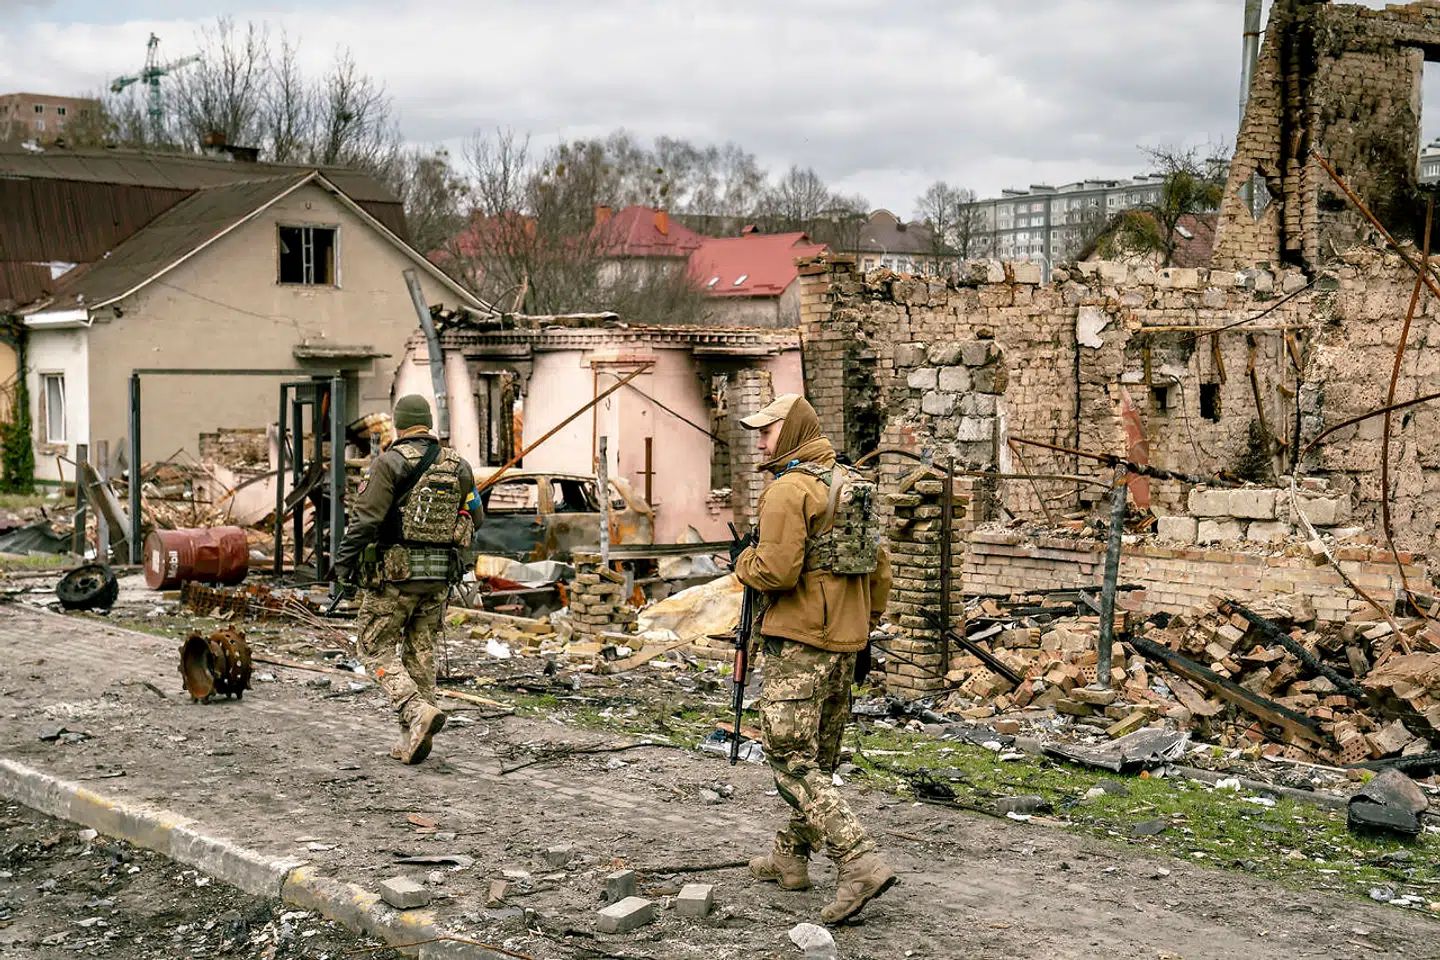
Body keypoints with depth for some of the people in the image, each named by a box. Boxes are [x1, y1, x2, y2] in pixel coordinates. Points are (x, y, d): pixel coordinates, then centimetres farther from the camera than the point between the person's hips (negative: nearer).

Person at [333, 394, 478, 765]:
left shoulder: (391, 463, -10)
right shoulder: (458, 466, 7)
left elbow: (366, 518, -17)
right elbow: (473, 519, 15)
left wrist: (343, 562, -9)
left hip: (395, 573, -5)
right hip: (439, 578, 5)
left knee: (376, 650, 5)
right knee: (420, 653, 14)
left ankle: (418, 711, -16)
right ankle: (413, 740, 12)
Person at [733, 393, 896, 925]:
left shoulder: (788, 489, -14)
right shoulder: (845, 484, 13)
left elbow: (778, 571, -22)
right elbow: (879, 564, 17)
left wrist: (745, 563, -2)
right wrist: (866, 621, 23)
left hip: (799, 641, -9)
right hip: (844, 641, 9)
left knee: (792, 759, -8)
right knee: (817, 755, 17)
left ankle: (860, 864, -17)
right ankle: (791, 856, 29)